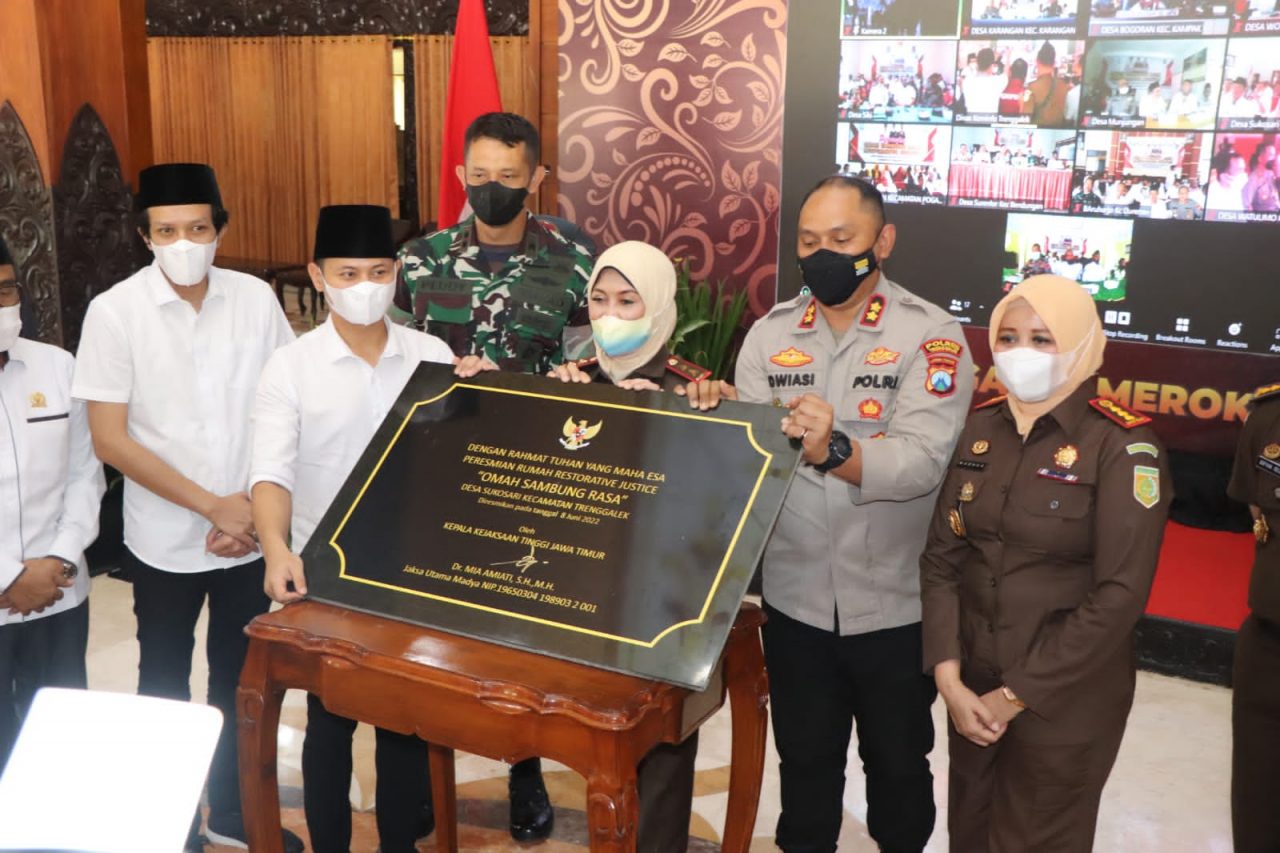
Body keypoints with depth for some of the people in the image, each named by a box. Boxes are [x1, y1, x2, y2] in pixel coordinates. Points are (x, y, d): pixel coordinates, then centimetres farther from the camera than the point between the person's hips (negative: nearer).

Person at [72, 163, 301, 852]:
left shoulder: (256, 299, -4)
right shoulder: (114, 312, -10)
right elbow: (110, 440, -11)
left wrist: (252, 507, -7)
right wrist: (212, 507, -14)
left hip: (251, 532, 2)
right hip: (164, 541, -2)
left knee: (241, 678, 15)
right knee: (165, 684, 15)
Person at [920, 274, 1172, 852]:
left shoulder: (1123, 446, -13)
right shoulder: (980, 429, 2)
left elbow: (1119, 595, -17)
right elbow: (941, 556, 1)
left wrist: (1016, 695, -15)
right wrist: (947, 675, -10)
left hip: (1065, 700, -4)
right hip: (973, 686, 5)